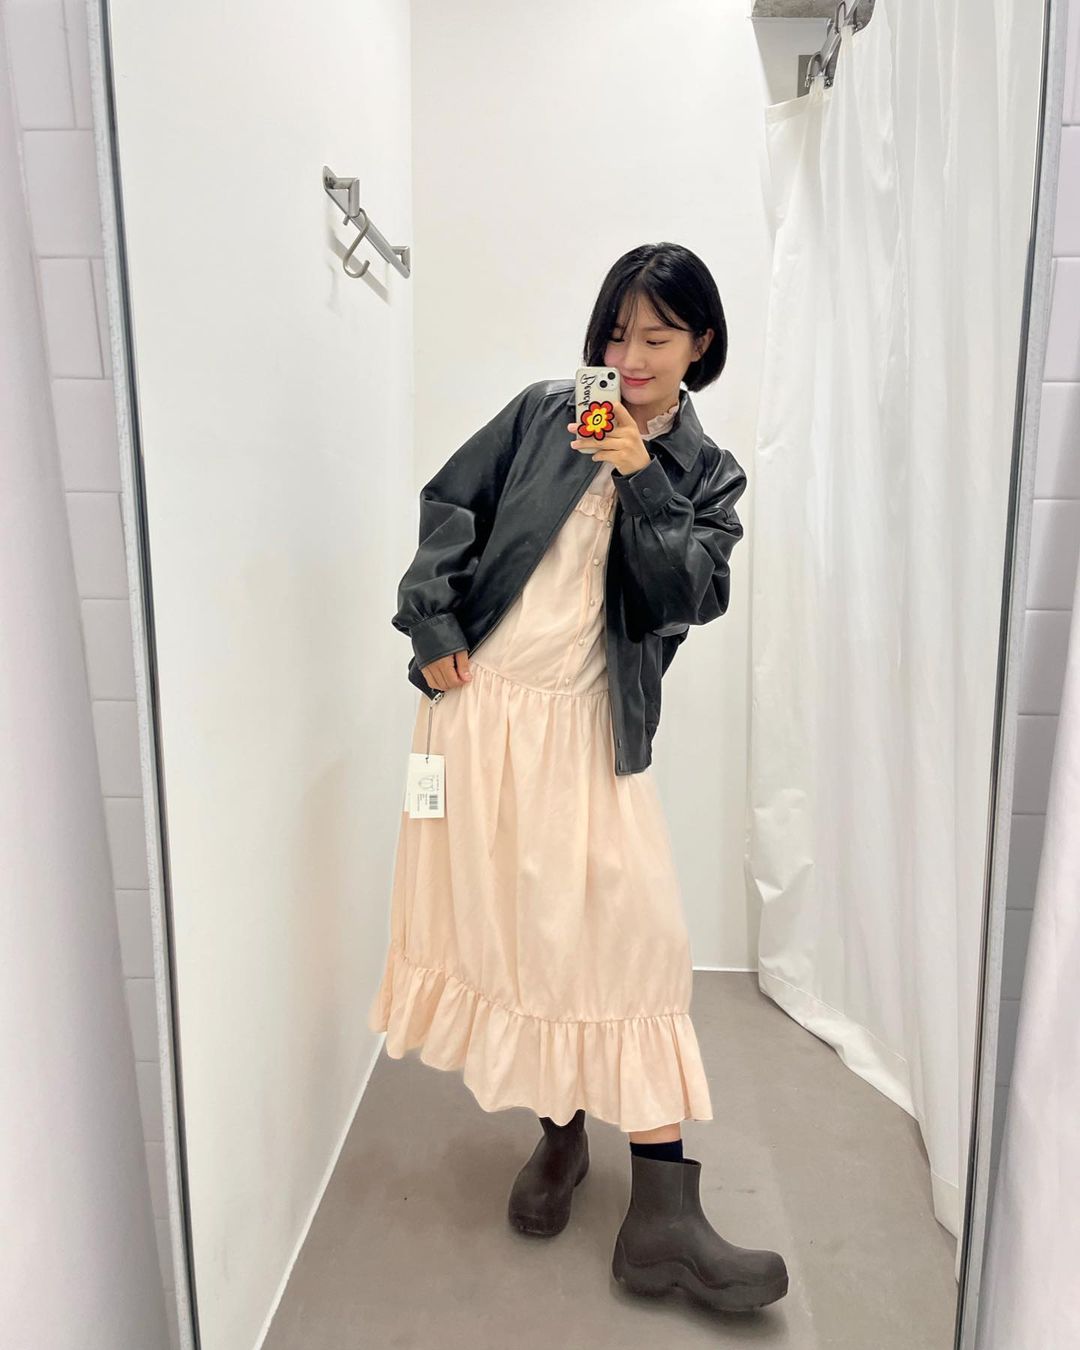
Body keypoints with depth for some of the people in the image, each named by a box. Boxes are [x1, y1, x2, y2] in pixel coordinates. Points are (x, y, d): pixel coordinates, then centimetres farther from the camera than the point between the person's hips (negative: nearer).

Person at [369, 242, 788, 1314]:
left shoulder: (707, 473, 9)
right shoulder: (543, 412, 7)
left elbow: (693, 596, -4)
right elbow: (448, 504, 6)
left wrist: (643, 481, -13)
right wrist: (432, 624, -3)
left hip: (587, 723, 0)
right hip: (482, 696, 1)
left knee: (630, 928, -7)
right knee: (514, 926, 8)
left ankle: (662, 1213, 4)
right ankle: (561, 1132, 30)